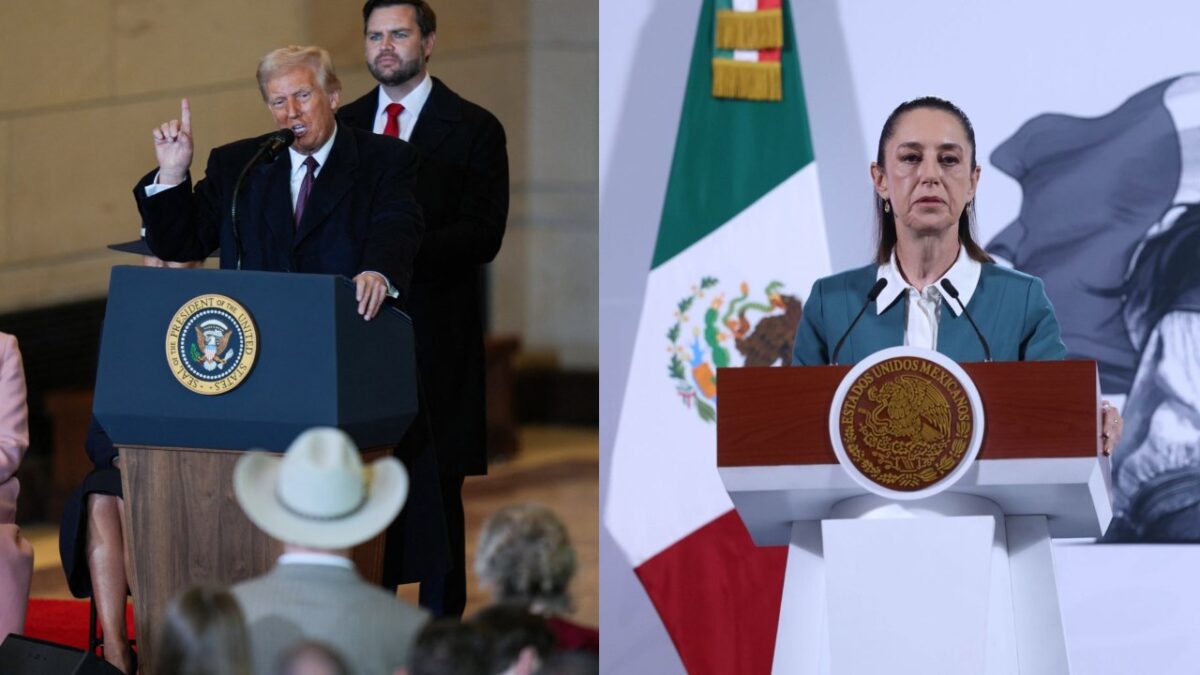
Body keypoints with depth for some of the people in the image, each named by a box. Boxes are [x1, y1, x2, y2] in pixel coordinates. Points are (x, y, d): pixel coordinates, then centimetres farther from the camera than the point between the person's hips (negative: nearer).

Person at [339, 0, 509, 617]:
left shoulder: (473, 128, 0)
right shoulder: (345, 124, 15)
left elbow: (483, 235, -8)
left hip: (434, 333, -4)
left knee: (437, 484, 0)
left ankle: (440, 625, 5)